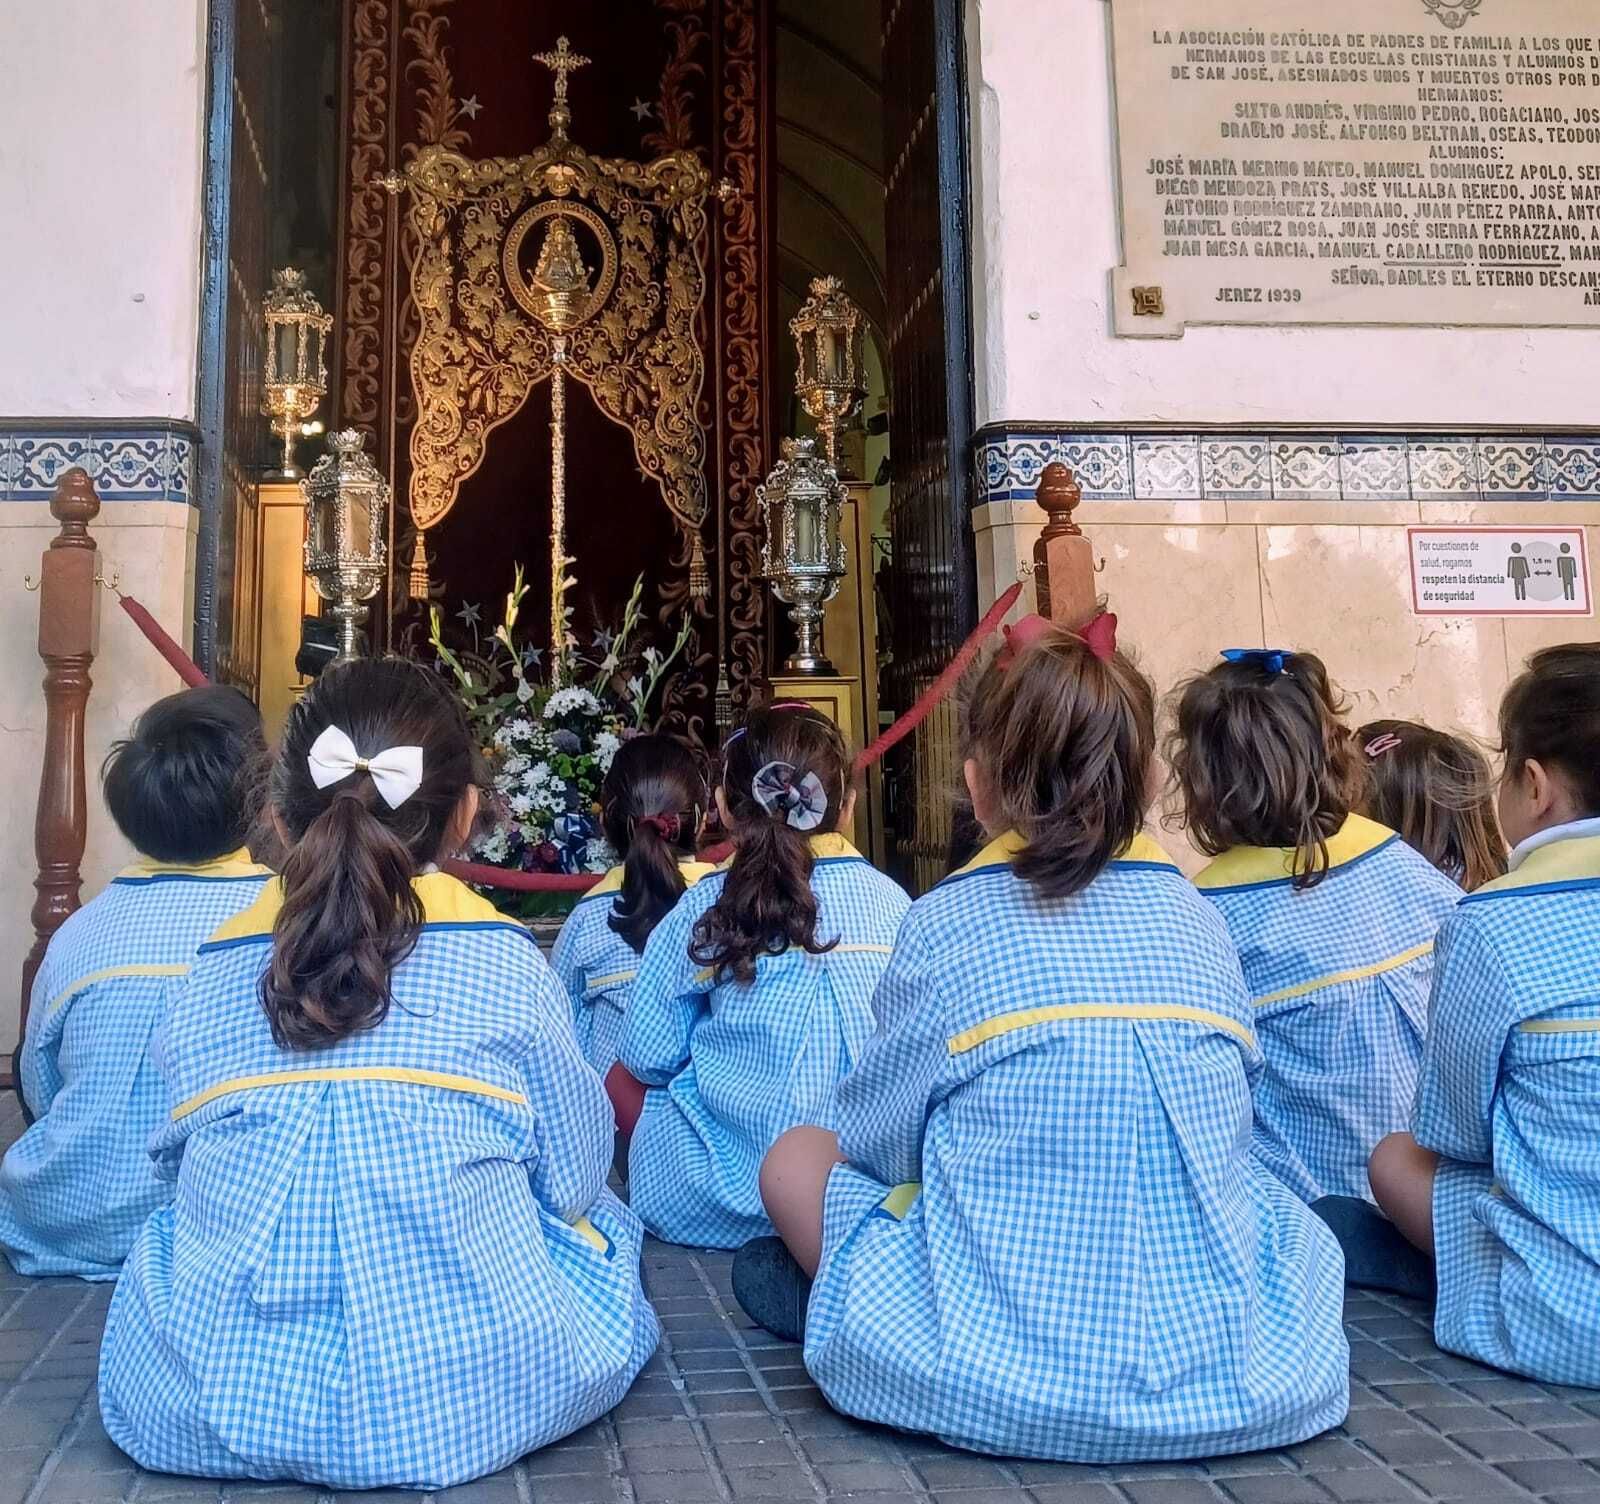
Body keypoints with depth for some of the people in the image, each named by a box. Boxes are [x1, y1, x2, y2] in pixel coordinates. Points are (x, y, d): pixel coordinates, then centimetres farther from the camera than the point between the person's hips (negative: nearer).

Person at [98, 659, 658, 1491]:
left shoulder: (209, 972, -1)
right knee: (602, 1220, 24)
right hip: (459, 1405, -1)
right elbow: (573, 1177, 0)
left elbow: (186, 1169, 10)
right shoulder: (508, 963, -8)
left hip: (204, 1410, 2)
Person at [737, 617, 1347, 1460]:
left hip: (994, 1369, -2)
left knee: (795, 1157, 16)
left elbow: (879, 1139, 4)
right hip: (1223, 1361, 3)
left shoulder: (943, 923, -6)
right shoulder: (1201, 923, 5)